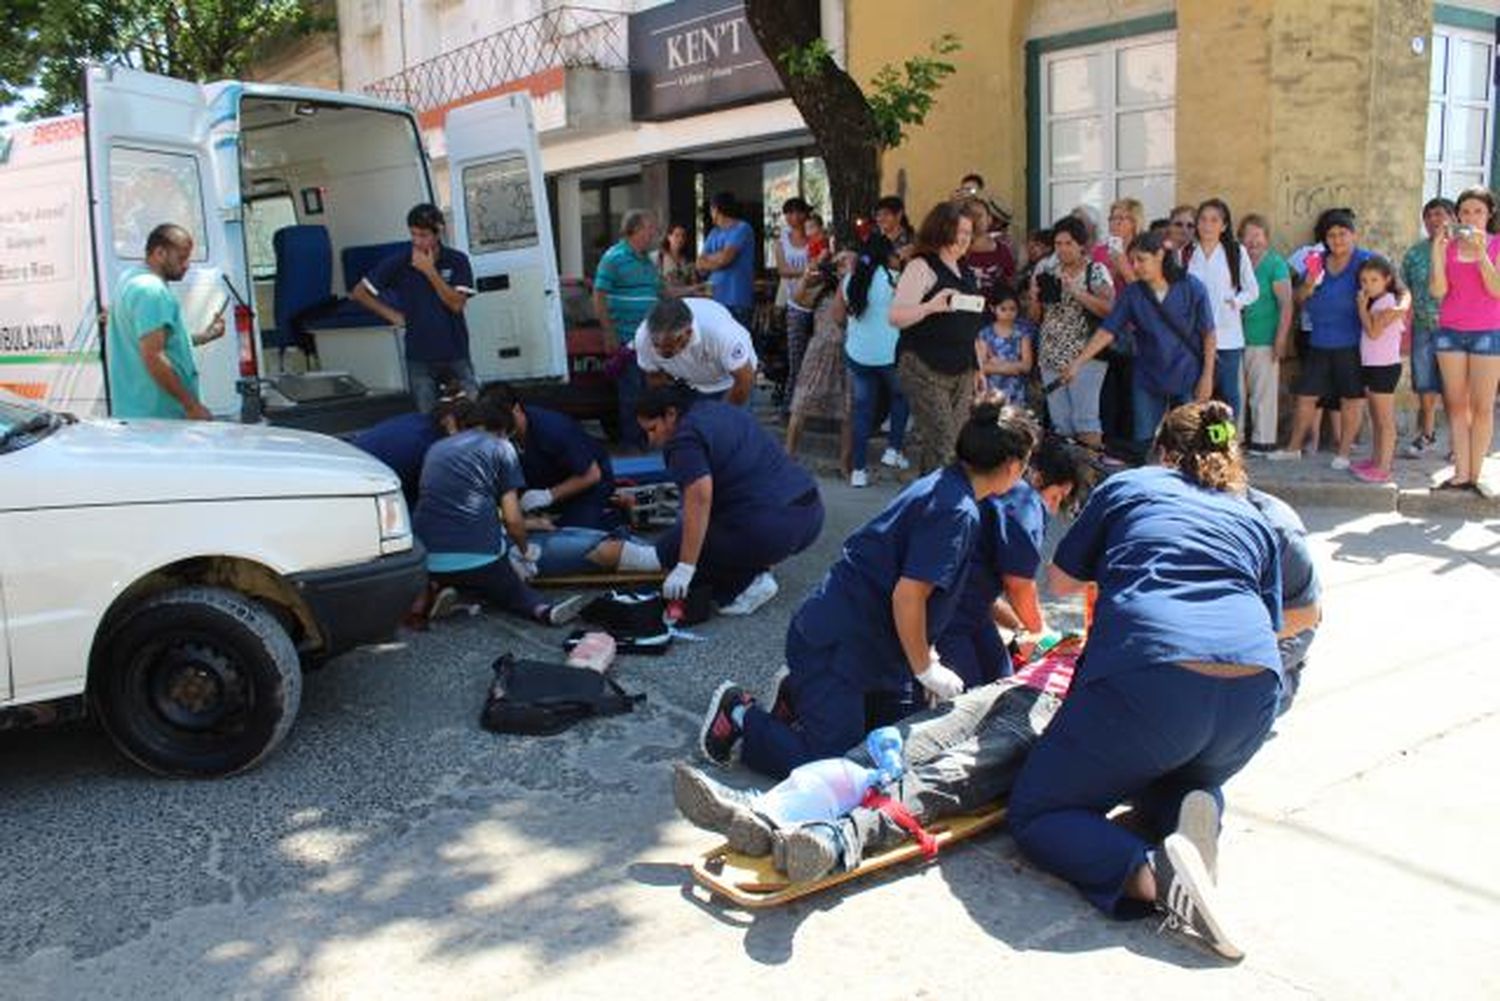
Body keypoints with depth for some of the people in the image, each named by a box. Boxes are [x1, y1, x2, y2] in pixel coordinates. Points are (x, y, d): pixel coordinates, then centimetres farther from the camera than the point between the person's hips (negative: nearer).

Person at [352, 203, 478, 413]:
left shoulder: (457, 261, -5)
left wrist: (430, 271, -19)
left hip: (456, 355, 0)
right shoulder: (399, 262, -5)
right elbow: (359, 292, 3)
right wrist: (392, 315, -1)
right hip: (419, 358, 1)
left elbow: (457, 304, -15)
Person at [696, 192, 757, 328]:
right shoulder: (714, 233, 17)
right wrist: (717, 259, -4)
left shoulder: (742, 229, -5)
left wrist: (709, 259, 5)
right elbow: (700, 265, 11)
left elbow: (725, 257, -14)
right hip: (715, 299, 7)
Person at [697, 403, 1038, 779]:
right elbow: (907, 596, -24)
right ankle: (741, 715, 6)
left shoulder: (943, 486, 11)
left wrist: (926, 656, 21)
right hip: (834, 645, -10)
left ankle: (799, 694, 24)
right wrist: (926, 670, -10)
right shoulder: (956, 512, -20)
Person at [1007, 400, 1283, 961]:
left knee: (1034, 813, 11)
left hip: (1151, 676, -4)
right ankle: (1196, 811, -1)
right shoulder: (1256, 521, 28)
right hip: (1254, 691, 5)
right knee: (1188, 778, 36)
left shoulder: (1127, 487, 20)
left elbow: (1060, 581, 27)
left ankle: (1153, 873, -18)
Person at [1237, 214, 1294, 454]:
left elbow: (1286, 304, -8)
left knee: (1263, 393, 2)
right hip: (1237, 339, 4)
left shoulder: (1275, 264, -4)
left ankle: (1263, 441, 10)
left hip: (1264, 341, -4)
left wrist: (1281, 339, -14)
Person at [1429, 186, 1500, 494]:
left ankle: (1475, 474, 4)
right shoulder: (1448, 245, 5)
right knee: (1456, 404, 2)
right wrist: (1436, 255, -16)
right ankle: (1460, 473, 4)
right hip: (1450, 330, 2)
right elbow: (1438, 290, -4)